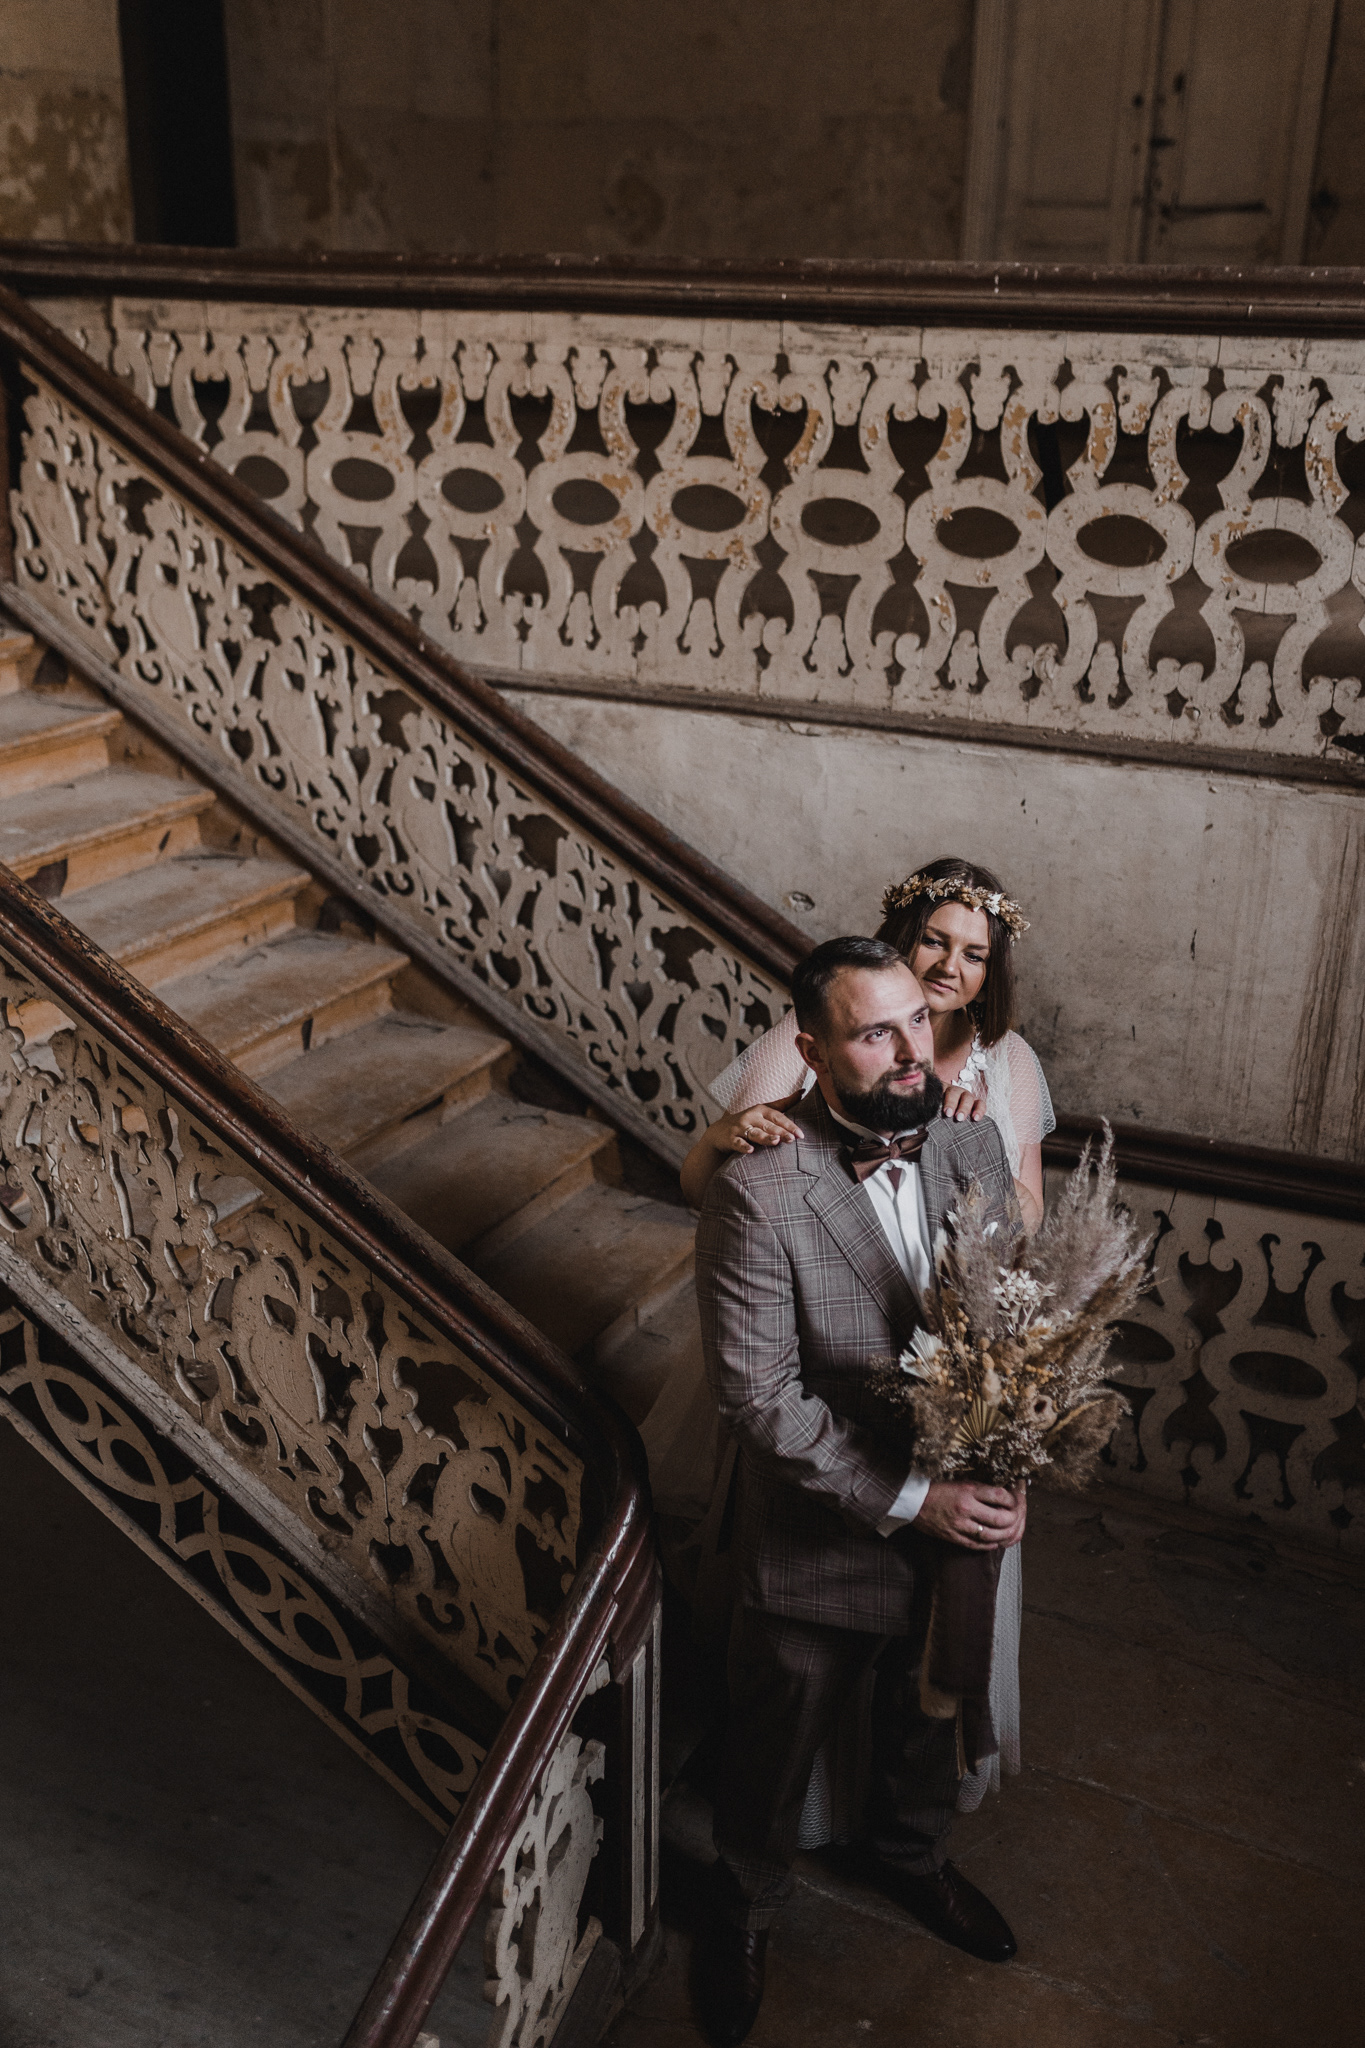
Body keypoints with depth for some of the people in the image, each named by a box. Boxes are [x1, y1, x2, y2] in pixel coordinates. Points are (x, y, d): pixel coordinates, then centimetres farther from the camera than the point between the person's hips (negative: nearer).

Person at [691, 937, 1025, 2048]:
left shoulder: (972, 1142, -9)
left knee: (929, 1711, 30)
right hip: (819, 1540, -5)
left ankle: (914, 1856, 60)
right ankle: (747, 1906, 50)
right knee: (773, 1748, 20)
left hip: (957, 1516, 5)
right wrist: (908, 1497, -24)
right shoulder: (758, 1191, -27)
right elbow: (758, 1393, -24)